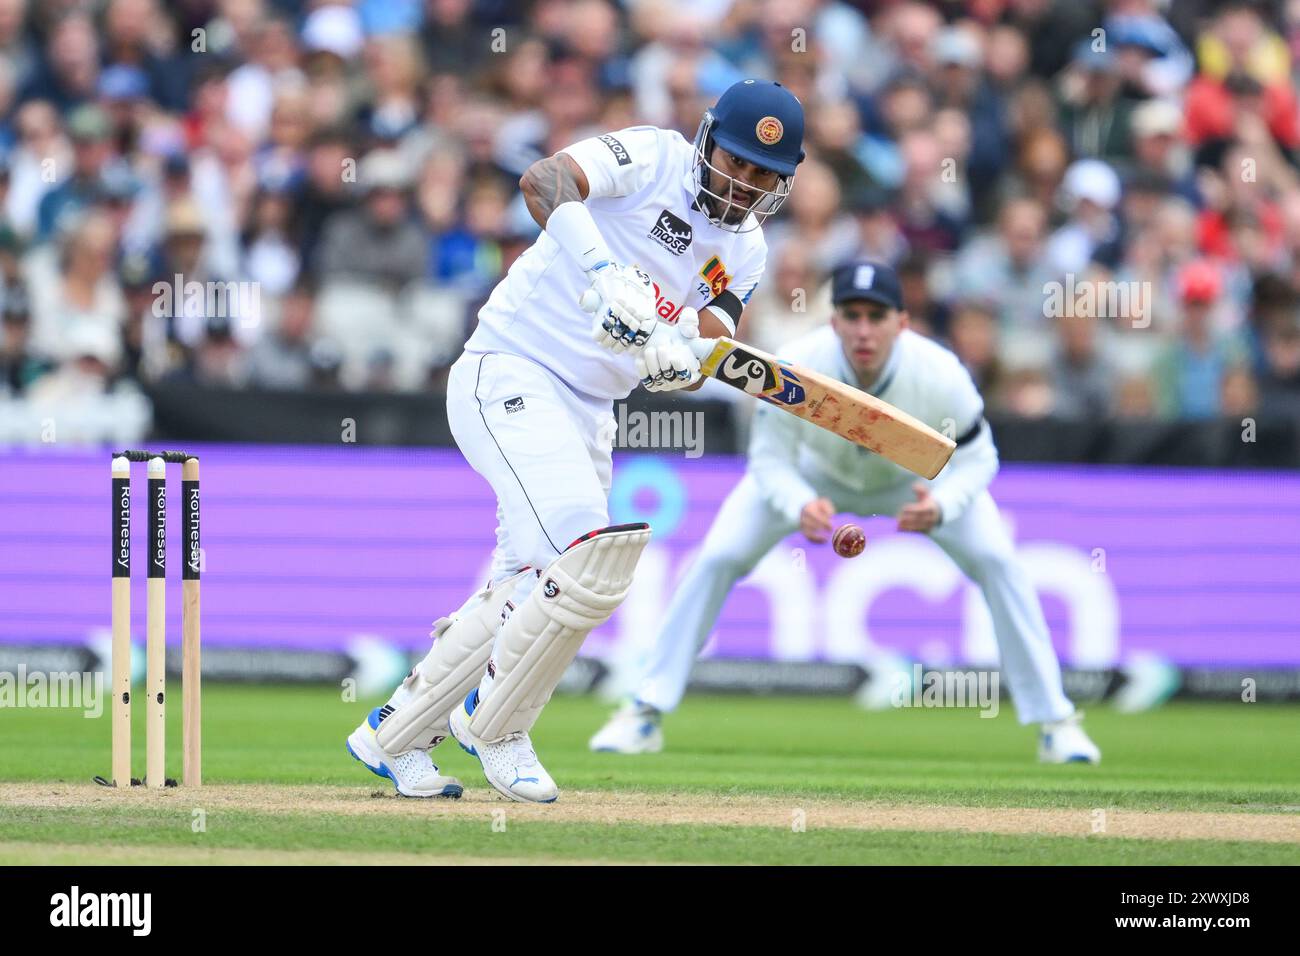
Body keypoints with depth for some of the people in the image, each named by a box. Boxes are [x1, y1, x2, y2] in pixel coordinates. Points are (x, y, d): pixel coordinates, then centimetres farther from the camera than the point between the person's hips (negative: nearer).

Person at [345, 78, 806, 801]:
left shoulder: (744, 252, 9)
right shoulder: (652, 157, -13)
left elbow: (708, 342, 0)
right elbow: (544, 179, -31)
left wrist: (679, 359, -25)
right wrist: (601, 269, -47)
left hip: (588, 413, 8)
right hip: (509, 380, -8)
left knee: (532, 593, 10)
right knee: (585, 562, -22)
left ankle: (393, 737, 24)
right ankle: (497, 726, -2)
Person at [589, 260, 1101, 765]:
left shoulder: (941, 376, -37)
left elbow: (975, 458, -22)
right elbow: (770, 458, -25)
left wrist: (941, 506, -43)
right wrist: (800, 507, -47)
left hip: (917, 478, 0)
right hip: (814, 476, 0)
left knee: (998, 562, -15)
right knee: (716, 559, -13)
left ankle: (1054, 722, -1)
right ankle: (645, 714, 0)